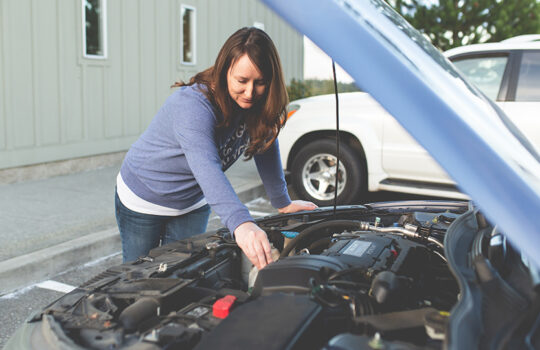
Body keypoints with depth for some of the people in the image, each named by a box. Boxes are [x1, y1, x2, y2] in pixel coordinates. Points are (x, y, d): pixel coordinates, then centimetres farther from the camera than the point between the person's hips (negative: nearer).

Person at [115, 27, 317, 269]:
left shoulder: (258, 104, -17)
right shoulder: (192, 105, -36)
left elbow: (265, 145, -2)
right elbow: (207, 168, -51)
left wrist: (283, 204, 1)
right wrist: (241, 224, -65)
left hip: (193, 203, 5)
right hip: (143, 199, -5)